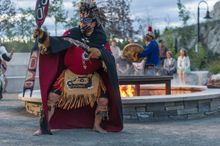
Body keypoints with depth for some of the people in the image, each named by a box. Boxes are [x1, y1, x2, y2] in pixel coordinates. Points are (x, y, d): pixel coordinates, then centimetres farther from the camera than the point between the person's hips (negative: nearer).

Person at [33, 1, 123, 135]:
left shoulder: (101, 39, -8)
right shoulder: (73, 33, -12)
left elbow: (109, 58, -20)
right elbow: (56, 43, -19)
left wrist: (99, 53, -41)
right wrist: (43, 37, -36)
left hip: (92, 77, 2)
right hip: (70, 75, -1)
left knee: (104, 100, -3)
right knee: (52, 97, -12)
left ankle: (97, 125, 22)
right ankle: (44, 126, 2)